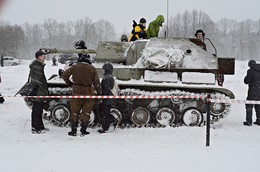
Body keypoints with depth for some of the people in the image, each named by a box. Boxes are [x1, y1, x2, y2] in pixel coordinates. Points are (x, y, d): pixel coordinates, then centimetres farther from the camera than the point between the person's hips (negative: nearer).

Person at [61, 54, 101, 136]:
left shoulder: (74, 67, -2)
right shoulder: (92, 68, -2)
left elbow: (64, 75, -1)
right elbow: (96, 82, 0)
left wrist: (69, 83, 13)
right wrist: (98, 92, 9)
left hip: (77, 92, 0)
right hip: (88, 92, 0)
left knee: (74, 111, 11)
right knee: (86, 112, 10)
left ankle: (73, 131, 12)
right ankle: (83, 130, 10)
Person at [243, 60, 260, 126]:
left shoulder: (251, 71, -10)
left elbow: (246, 81, -10)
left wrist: (246, 77, 9)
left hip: (253, 91, -6)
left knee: (249, 105, 1)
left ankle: (249, 121, -1)